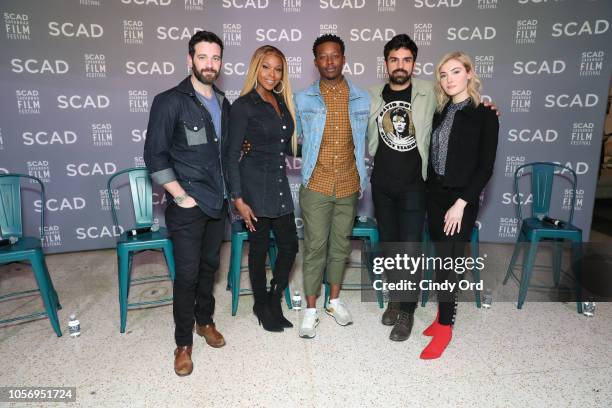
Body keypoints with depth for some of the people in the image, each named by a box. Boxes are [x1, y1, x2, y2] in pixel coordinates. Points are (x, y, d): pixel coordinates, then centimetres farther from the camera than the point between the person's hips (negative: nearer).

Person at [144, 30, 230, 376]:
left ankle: (205, 320, 37)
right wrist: (180, 195, -13)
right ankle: (184, 342, 19)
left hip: (218, 203, 6)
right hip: (188, 206, -5)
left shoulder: (224, 104, 10)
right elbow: (155, 155, -11)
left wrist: (228, 190, 10)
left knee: (210, 266, 16)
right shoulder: (170, 101, -9)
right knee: (187, 274, 1)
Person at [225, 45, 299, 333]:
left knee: (289, 245, 8)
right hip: (255, 185, -6)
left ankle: (274, 300, 30)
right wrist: (238, 199, -15)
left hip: (279, 183, 6)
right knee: (260, 247, 7)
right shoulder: (243, 106, -9)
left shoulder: (281, 101, 10)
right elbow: (232, 156, -11)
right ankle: (261, 305, 28)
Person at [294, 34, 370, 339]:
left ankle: (334, 300, 31)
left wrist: (362, 178, 10)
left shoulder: (362, 99, 4)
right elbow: (295, 138, 10)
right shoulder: (303, 99, -1)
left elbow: (366, 141, 11)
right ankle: (311, 309, 17)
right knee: (315, 247, 2)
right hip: (316, 186, -2)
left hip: (348, 186, 2)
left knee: (341, 244, 13)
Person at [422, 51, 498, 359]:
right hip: (435, 195, 5)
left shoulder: (484, 116, -6)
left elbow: (485, 167, -10)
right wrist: (428, 193, 4)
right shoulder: (441, 112, 10)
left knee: (448, 262, -2)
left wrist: (461, 203, -16)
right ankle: (443, 314, 27)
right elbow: (433, 157, 11)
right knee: (443, 259, 11)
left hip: (460, 199, -5)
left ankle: (445, 327, 12)